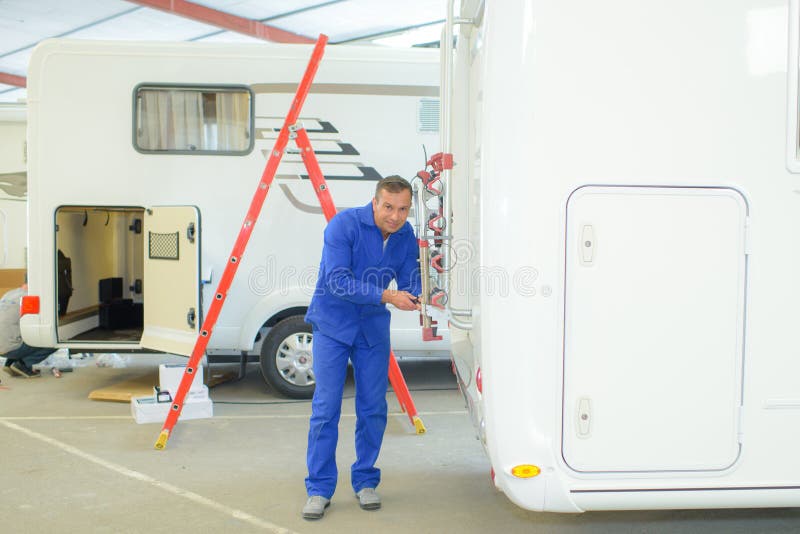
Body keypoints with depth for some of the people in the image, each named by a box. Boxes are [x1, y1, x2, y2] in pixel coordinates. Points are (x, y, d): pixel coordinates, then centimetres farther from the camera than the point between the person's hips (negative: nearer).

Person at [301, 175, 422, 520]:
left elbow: (411, 280, -1)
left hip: (374, 328, 4)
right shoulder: (344, 225, -19)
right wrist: (386, 296, -34)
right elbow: (338, 281, -26)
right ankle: (319, 489, 9)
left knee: (373, 408, 7)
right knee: (326, 407, -4)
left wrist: (418, 298, -24)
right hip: (333, 325, -4)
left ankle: (365, 482, 23)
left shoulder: (406, 236, -4)